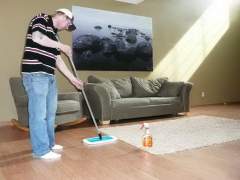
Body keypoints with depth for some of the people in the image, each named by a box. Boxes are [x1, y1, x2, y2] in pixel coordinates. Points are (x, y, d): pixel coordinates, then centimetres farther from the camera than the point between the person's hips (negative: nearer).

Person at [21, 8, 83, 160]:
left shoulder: (54, 34, 22)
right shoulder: (42, 18, 0)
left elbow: (58, 60, 21)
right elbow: (37, 37, -20)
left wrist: (73, 78, 18)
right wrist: (62, 46, -10)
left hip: (49, 76, 9)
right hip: (35, 74, -9)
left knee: (50, 112, 14)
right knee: (39, 113, -5)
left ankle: (49, 144, 27)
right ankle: (41, 150, 4)